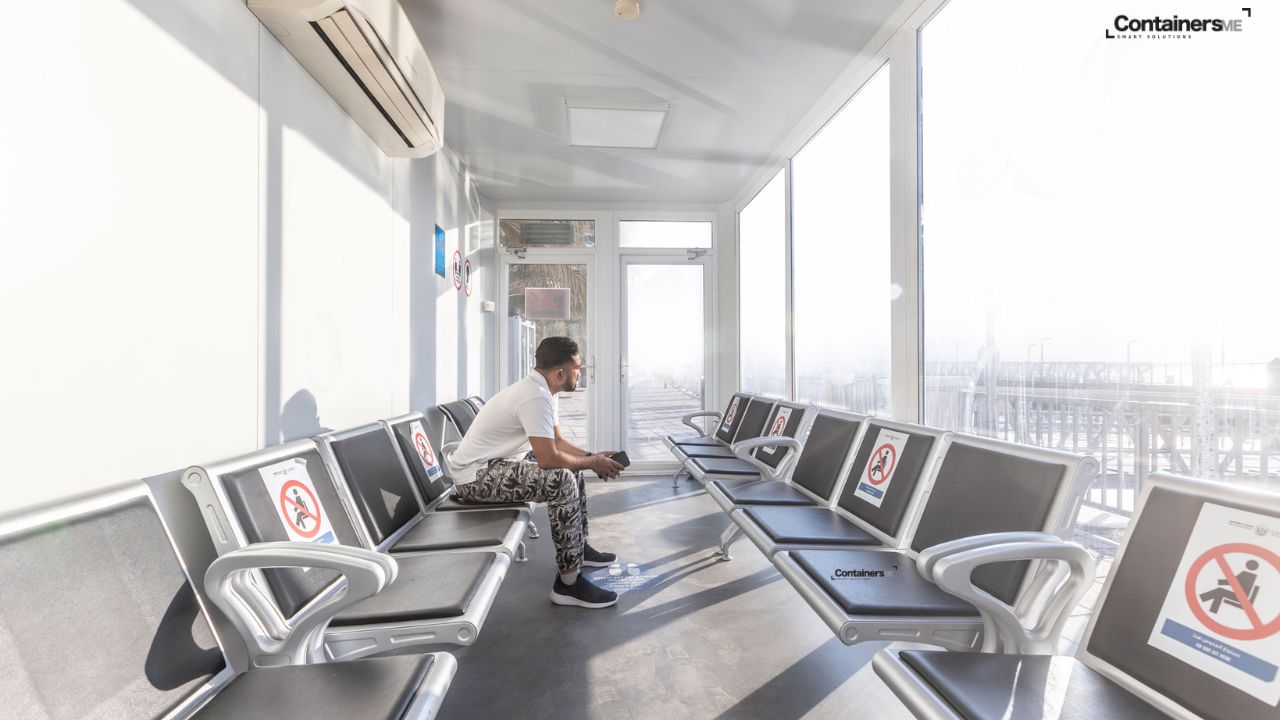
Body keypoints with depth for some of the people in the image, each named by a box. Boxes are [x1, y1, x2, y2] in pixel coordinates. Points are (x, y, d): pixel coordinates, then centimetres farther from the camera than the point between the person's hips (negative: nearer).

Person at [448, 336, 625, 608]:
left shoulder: (542, 391, 6)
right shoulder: (535, 397, -25)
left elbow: (557, 442, 13)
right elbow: (549, 458, -29)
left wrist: (592, 456, -1)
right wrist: (591, 462, -13)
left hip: (494, 465, 11)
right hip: (476, 476, -10)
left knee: (573, 469, 15)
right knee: (563, 480, -26)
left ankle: (579, 547, 29)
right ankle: (569, 583, -16)